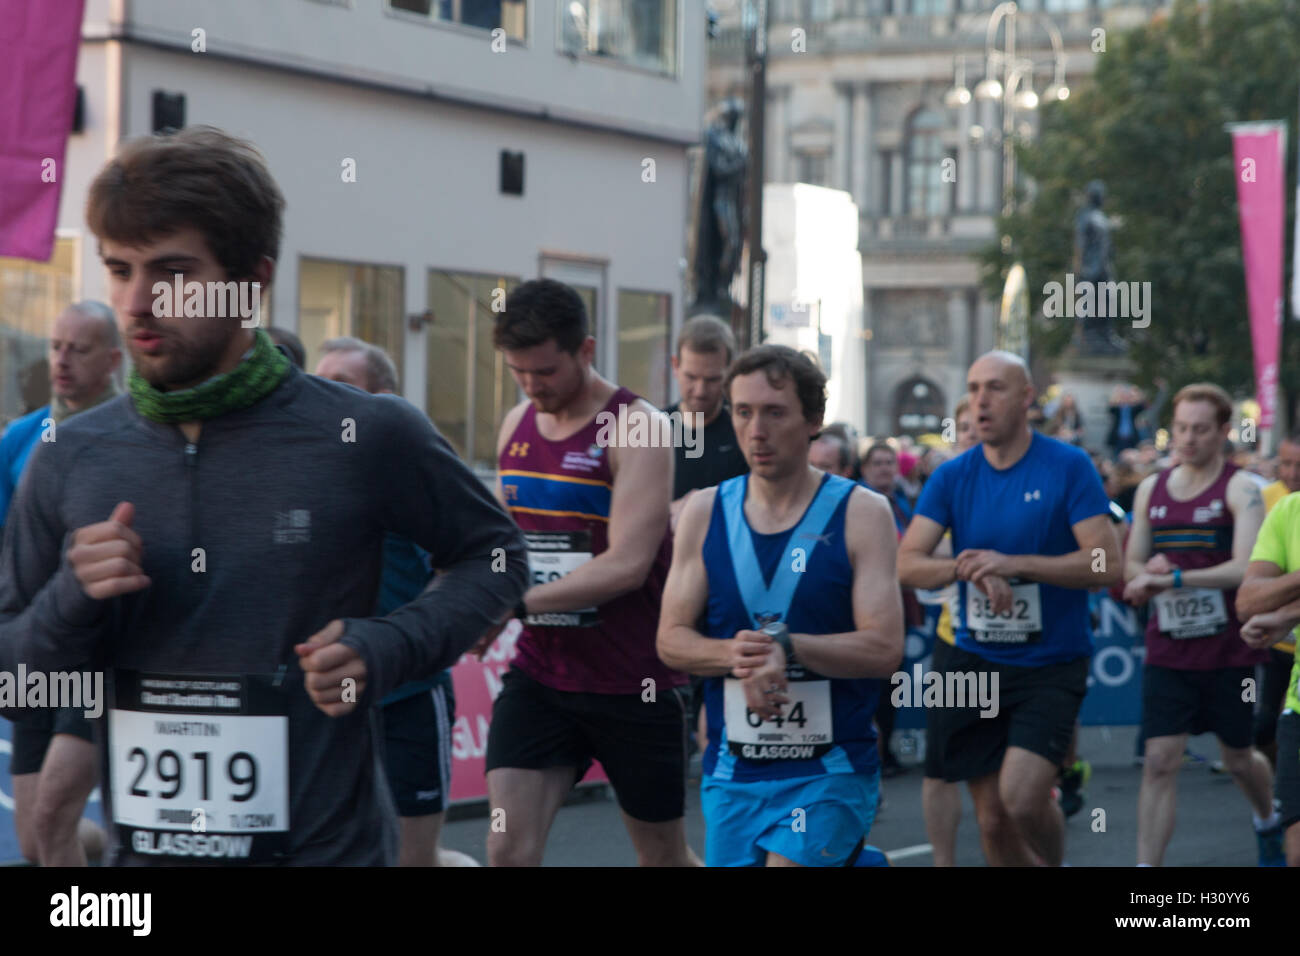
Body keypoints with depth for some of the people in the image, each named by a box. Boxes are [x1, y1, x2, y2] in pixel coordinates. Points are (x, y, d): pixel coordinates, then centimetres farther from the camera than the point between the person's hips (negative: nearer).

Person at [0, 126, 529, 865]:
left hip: (325, 846, -3)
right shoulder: (72, 458, -2)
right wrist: (73, 604, -14)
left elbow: (495, 556, 4)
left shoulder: (366, 437, -10)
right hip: (143, 847, 3)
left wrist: (388, 649, -12)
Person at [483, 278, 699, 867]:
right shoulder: (516, 424, 8)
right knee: (507, 849, -10)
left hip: (632, 683, -5)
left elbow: (627, 564, -23)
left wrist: (514, 603, -27)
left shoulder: (636, 428, -13)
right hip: (539, 678, 5)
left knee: (663, 856, 11)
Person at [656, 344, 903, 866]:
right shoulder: (705, 513, 5)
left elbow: (884, 648, -11)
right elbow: (671, 640, 4)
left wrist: (787, 647, -23)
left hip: (830, 773, -4)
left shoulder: (861, 513, -4)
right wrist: (734, 656, -16)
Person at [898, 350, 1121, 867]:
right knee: (992, 819, 5)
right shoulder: (952, 477, 4)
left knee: (1022, 799, -20)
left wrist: (1012, 563, -21)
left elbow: (1107, 563, -13)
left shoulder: (1069, 467, -6)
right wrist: (967, 567, -22)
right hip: (977, 663, 4)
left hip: (1051, 664, -4)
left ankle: (1055, 862, 11)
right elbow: (906, 565, -2)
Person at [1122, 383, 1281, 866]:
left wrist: (1174, 577, -28)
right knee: (1159, 762, -8)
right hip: (1167, 652, 3)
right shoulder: (1151, 490, 8)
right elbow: (1133, 564, 13)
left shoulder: (1240, 489, -8)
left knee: (1239, 759, 14)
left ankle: (1268, 821, 46)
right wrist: (1147, 572, -11)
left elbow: (1245, 569, -20)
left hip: (1230, 650, -3)